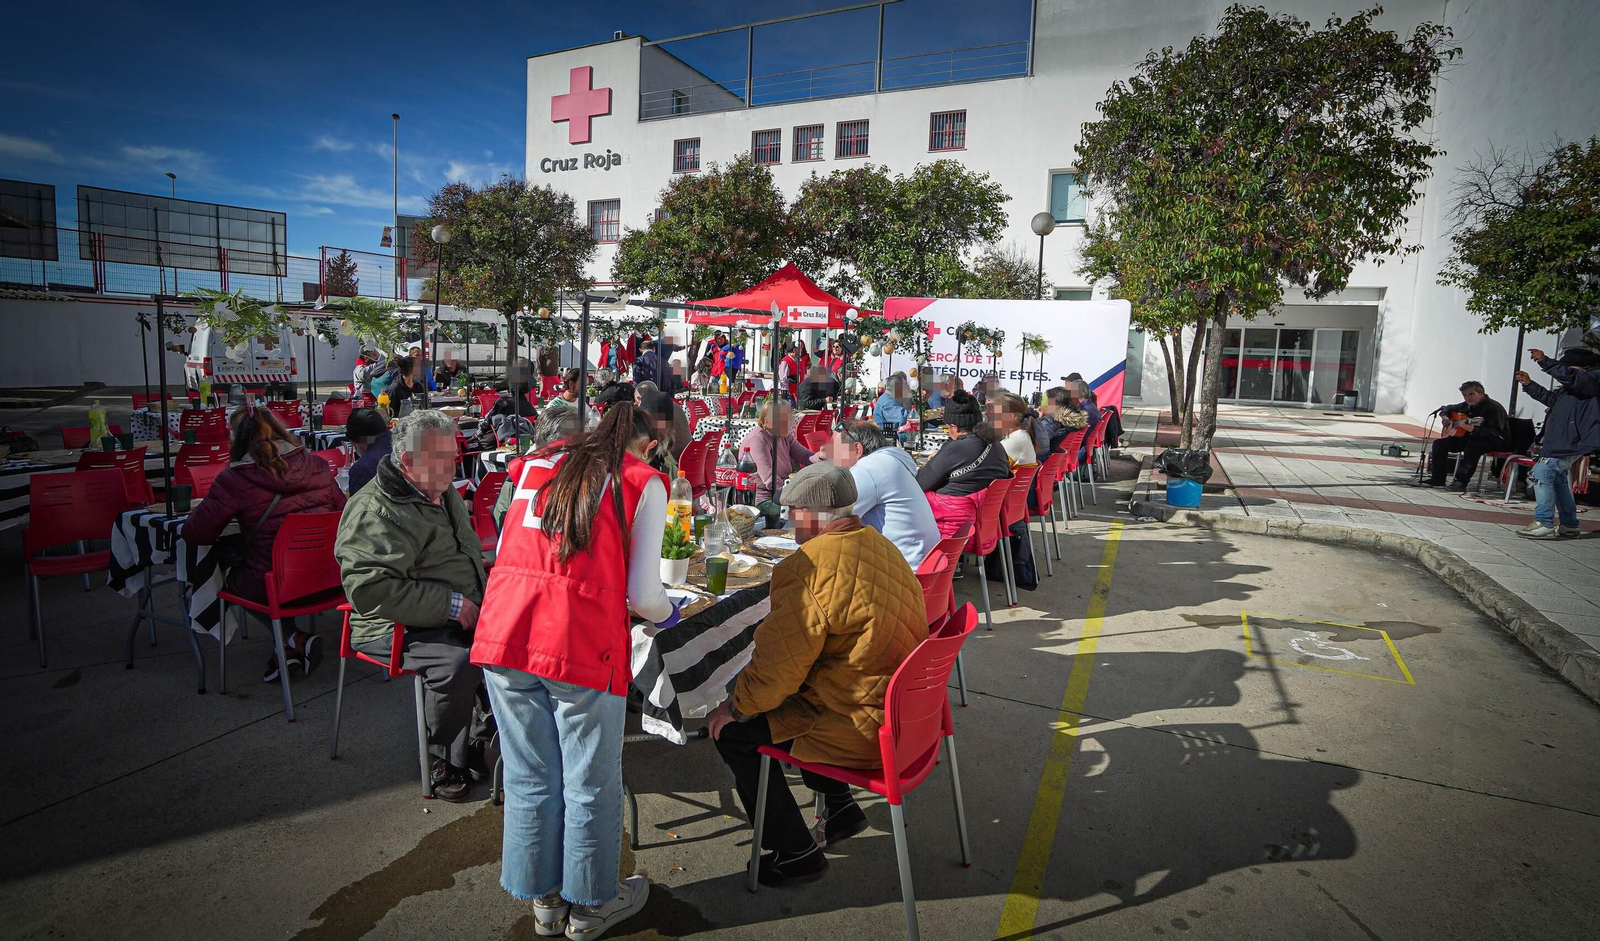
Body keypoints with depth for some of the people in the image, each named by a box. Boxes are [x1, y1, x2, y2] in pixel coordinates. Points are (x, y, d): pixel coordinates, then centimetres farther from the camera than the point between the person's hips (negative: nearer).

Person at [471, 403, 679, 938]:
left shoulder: (539, 462, 17)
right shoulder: (643, 483, 2)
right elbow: (642, 595, -2)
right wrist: (669, 615, 19)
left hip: (505, 632, 5)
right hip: (581, 643, -5)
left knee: (530, 778, 18)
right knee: (589, 785, 14)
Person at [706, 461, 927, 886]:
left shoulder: (808, 570, -25)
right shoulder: (879, 545, 4)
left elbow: (775, 668, -20)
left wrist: (736, 706, -1)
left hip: (863, 728, -9)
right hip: (904, 708, 9)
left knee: (733, 731, 4)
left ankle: (796, 851, 16)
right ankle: (840, 806, 33)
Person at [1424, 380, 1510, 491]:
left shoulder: (1494, 407, -18)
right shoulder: (1467, 405, 5)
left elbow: (1496, 433, -28)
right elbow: (1448, 408, 25)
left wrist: (1474, 430, -42)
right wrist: (1445, 416, 2)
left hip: (1496, 441, -8)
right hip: (1471, 437, 8)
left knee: (1472, 446, -39)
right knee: (1439, 443, -3)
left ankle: (1461, 482, -34)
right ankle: (1437, 478, 0)